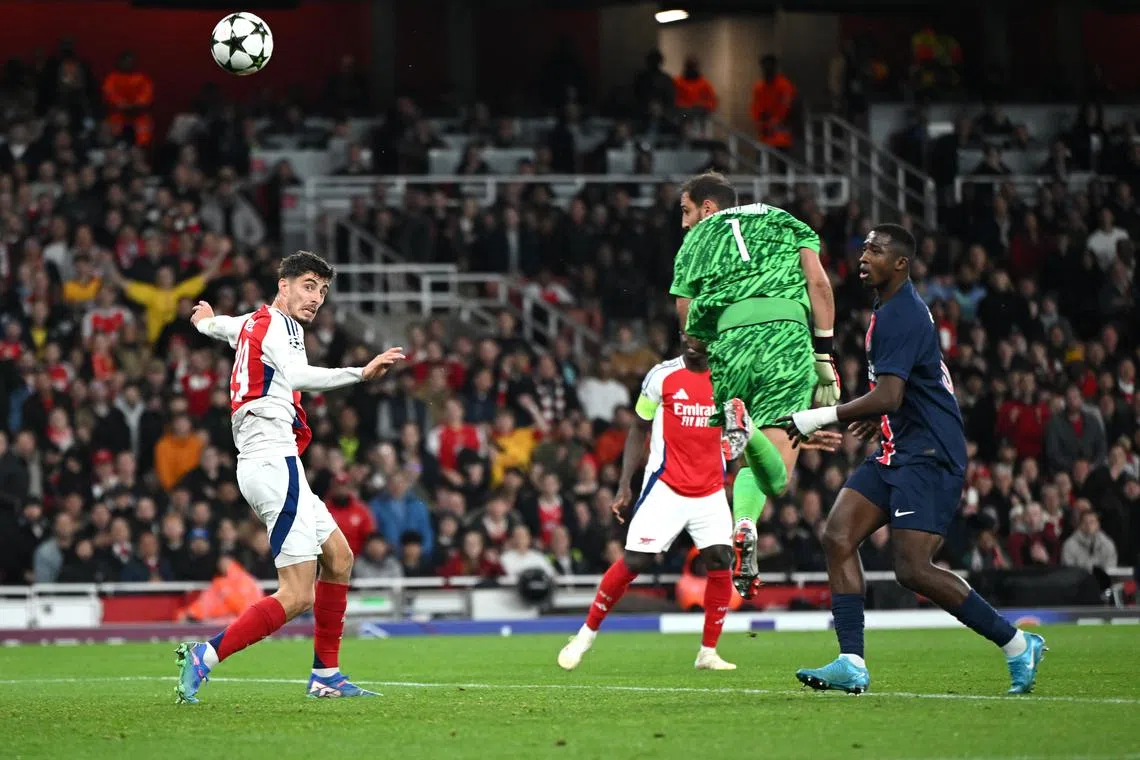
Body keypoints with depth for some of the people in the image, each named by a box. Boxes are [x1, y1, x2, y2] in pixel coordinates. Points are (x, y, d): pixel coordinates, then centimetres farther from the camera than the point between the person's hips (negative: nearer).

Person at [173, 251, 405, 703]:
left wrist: (206, 319, 67)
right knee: (297, 596, -14)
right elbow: (297, 377, -30)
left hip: (262, 465, 11)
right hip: (273, 460, -11)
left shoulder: (252, 323, 19)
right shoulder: (279, 324, -9)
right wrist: (361, 373, -41)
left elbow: (213, 324, 43)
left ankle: (326, 675, 20)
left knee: (338, 556, 17)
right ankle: (205, 656, -14)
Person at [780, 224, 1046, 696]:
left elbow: (888, 397, -25)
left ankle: (1017, 645, -2)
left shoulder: (899, 316, -16)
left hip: (928, 457, -10)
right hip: (896, 455, 10)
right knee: (838, 536, -4)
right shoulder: (889, 310, 17)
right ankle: (851, 665, -8)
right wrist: (878, 419, 26)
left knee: (913, 570, -15)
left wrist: (820, 418, -20)